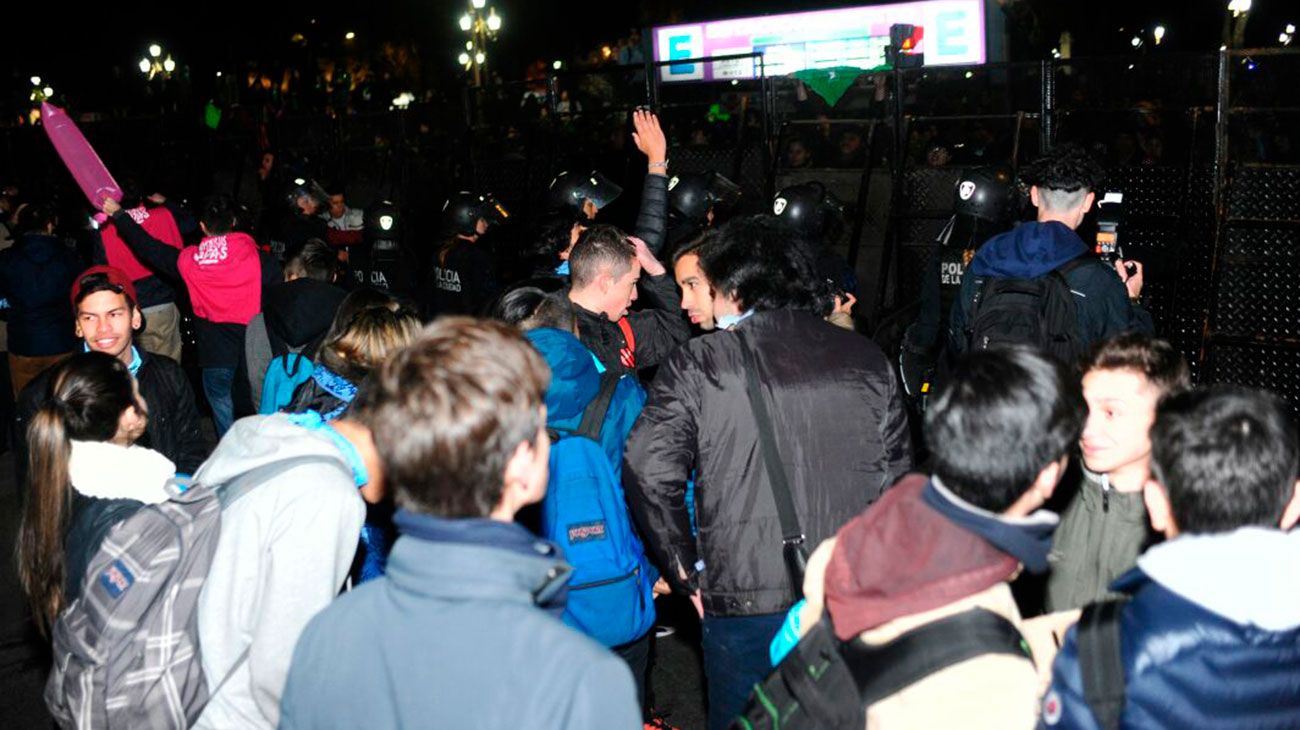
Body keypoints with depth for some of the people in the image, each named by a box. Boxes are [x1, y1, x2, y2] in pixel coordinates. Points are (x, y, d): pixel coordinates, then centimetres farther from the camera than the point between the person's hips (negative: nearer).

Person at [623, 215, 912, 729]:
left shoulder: (697, 365, -5)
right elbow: (897, 475, 8)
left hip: (745, 605, -3)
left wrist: (687, 571, -1)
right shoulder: (868, 361, 5)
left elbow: (649, 470, -11)